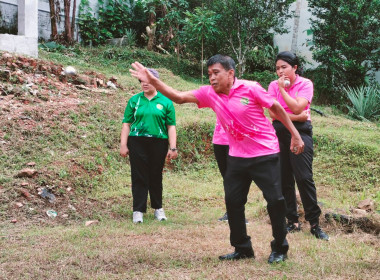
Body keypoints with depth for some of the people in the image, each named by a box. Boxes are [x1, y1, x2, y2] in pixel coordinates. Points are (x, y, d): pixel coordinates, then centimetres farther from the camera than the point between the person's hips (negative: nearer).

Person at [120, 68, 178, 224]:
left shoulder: (165, 102, 6)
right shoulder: (134, 100, 7)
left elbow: (171, 126, 5)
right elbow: (126, 124, 7)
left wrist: (173, 147, 0)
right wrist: (123, 145, 0)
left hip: (158, 142, 0)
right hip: (137, 142, 0)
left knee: (156, 177, 8)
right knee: (139, 177, -1)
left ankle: (158, 208, 23)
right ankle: (138, 211, 5)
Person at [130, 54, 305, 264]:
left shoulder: (250, 89, -13)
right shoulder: (209, 94, -1)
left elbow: (276, 107, -4)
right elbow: (178, 97, -4)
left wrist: (295, 135, -2)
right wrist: (152, 80, -15)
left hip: (265, 154, -5)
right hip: (237, 157, 5)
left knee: (275, 200, -3)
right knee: (233, 202, 5)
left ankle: (279, 249, 13)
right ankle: (242, 249, 20)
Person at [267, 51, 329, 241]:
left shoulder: (305, 84, -2)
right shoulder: (274, 85, 7)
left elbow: (297, 107, -17)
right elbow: (273, 113, -5)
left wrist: (283, 89, -10)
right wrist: (296, 117, -12)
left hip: (301, 131, -3)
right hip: (279, 132, 4)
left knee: (304, 177, -11)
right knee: (284, 179, 4)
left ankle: (314, 223, -6)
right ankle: (292, 221, 13)